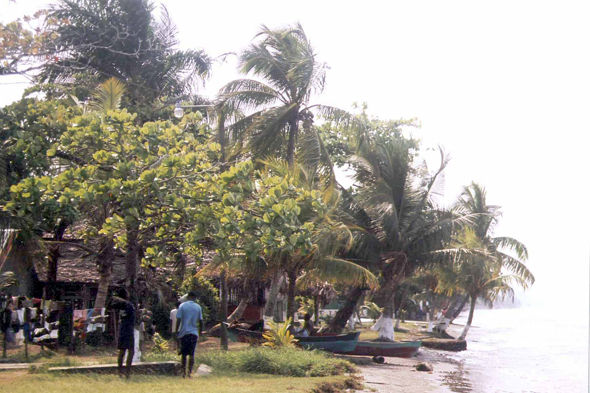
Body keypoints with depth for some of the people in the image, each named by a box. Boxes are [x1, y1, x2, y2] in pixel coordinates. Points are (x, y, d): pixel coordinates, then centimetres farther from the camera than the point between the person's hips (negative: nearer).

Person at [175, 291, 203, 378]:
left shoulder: (182, 306, -1)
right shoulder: (198, 307, 4)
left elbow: (178, 320, -5)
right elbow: (201, 321, 5)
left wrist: (177, 332, 1)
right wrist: (200, 332, 16)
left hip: (184, 332, 0)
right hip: (194, 332, 1)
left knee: (184, 354, 9)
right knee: (192, 354, 1)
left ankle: (184, 372, 11)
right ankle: (189, 372, -6)